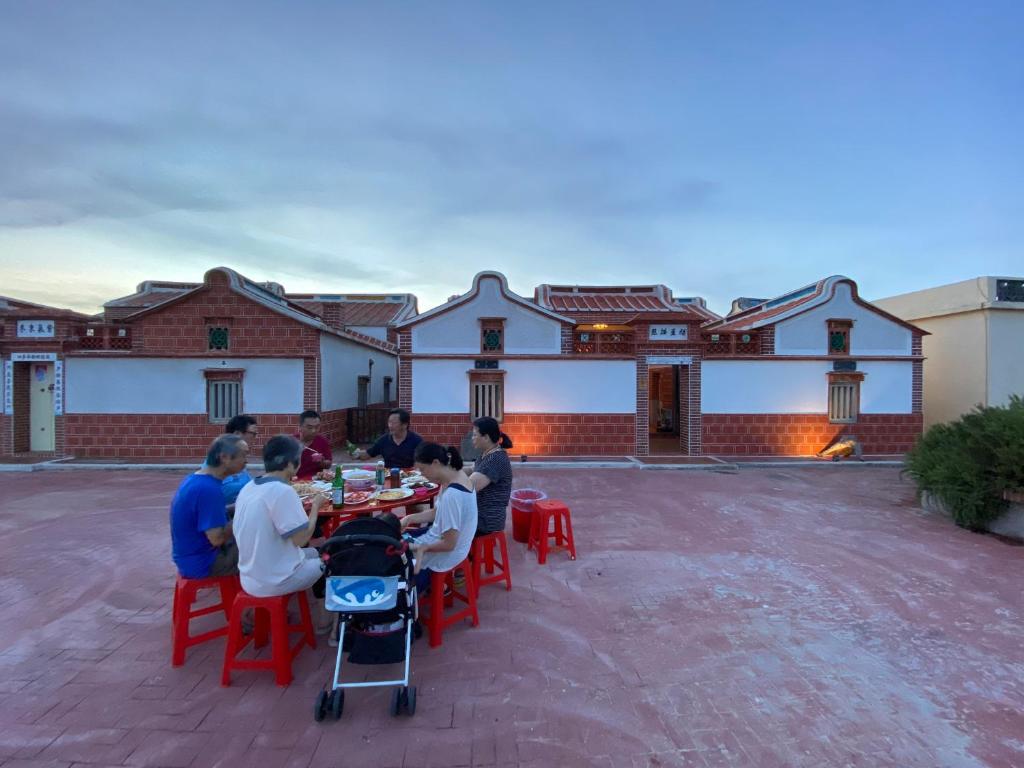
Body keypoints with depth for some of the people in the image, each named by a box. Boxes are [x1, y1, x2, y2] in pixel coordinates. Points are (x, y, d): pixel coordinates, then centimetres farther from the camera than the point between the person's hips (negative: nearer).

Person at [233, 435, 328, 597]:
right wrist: (315, 506, -10)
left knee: (313, 553, 27)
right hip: (274, 581, -8)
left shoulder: (247, 488, 1)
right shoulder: (282, 491, -24)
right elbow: (301, 539, -23)